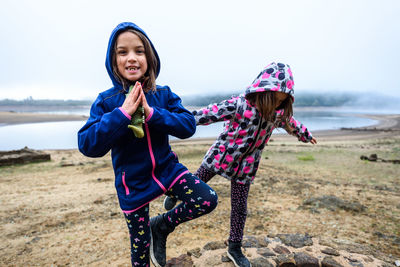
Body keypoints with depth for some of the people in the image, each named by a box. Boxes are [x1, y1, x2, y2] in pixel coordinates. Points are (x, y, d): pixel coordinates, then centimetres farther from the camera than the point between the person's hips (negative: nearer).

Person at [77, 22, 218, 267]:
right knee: (140, 246, 12)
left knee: (208, 200, -16)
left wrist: (152, 113, -26)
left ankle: (161, 226, 10)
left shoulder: (163, 95, -6)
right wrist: (122, 113, -27)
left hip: (167, 168, 2)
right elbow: (87, 145, -18)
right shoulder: (106, 101, -11)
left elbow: (189, 126, -14)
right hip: (133, 183, -1)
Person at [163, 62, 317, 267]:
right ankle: (175, 194, 51)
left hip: (245, 167, 4)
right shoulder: (239, 105, -25)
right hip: (220, 157, -3)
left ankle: (234, 248, 31)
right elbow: (211, 113, -30)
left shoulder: (278, 113, -4)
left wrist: (306, 135, 34)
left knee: (240, 209, 9)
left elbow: (291, 123, 16)